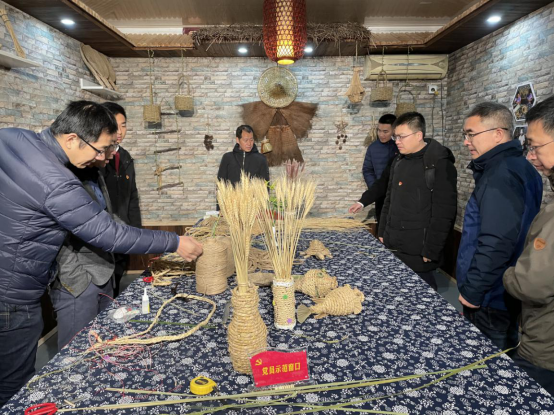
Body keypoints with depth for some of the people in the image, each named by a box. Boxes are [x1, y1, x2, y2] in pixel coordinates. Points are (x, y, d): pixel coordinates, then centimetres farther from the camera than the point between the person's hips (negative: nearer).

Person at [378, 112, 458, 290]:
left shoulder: (440, 165, -13)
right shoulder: (399, 161, 11)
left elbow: (443, 214, -16)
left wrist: (430, 251, -16)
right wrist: (382, 233, 15)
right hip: (393, 246, 7)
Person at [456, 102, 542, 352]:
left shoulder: (501, 176, -22)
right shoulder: (515, 167, 11)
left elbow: (496, 244, -29)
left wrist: (472, 290, -18)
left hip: (491, 301, -10)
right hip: (505, 295, 10)